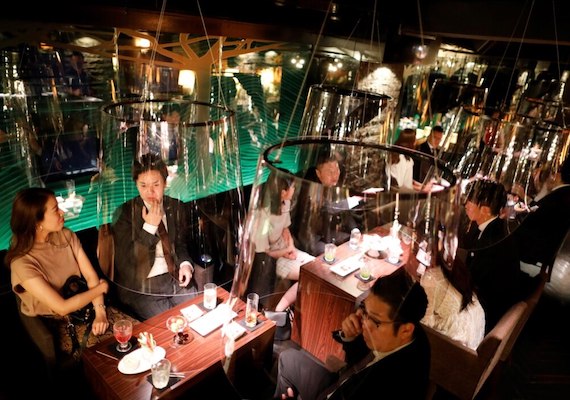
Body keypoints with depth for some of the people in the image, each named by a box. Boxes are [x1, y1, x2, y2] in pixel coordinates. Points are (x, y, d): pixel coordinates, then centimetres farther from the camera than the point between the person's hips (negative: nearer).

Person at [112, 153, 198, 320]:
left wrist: (185, 264, -4)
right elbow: (125, 260, -11)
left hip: (174, 277, 4)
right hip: (140, 286, -3)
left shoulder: (177, 207, 4)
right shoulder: (124, 212, -6)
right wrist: (149, 226, -17)